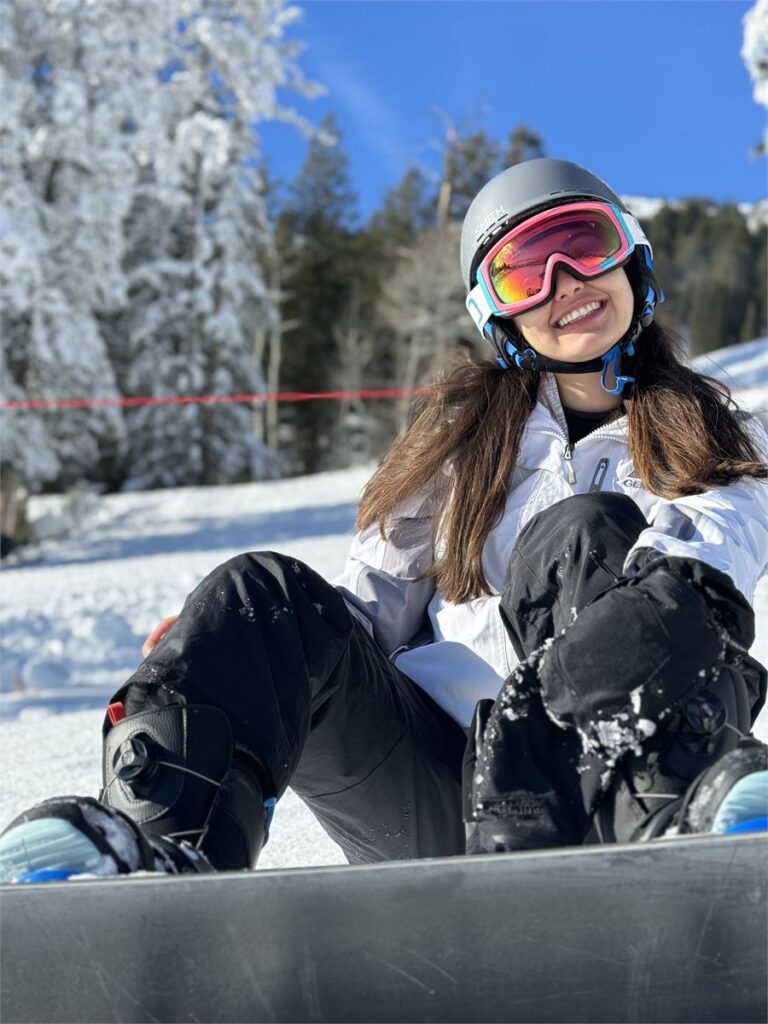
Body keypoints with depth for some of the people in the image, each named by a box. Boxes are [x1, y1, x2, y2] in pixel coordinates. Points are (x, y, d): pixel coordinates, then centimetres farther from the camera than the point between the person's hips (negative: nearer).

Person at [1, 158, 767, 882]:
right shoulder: (470, 427, 22)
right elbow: (375, 602, 13)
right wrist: (215, 661, -5)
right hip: (434, 799, 3)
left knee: (589, 530, -25)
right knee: (271, 600, -21)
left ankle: (691, 807, -44)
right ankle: (158, 845, -40)